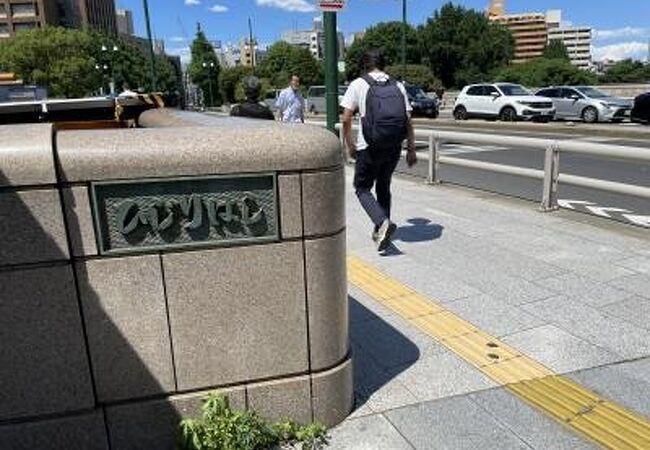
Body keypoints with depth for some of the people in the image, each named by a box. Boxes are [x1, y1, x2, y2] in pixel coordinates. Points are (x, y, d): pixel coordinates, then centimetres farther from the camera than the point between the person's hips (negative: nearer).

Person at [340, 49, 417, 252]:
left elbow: (346, 119, -4)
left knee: (362, 188, 9)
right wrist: (411, 149, 10)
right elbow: (408, 121, 6)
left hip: (370, 147, -4)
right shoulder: (398, 86, 10)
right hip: (394, 148, 4)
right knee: (383, 187, 21)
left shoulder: (358, 84, 0)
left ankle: (383, 222, -14)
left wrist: (350, 145, 7)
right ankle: (381, 231, 25)